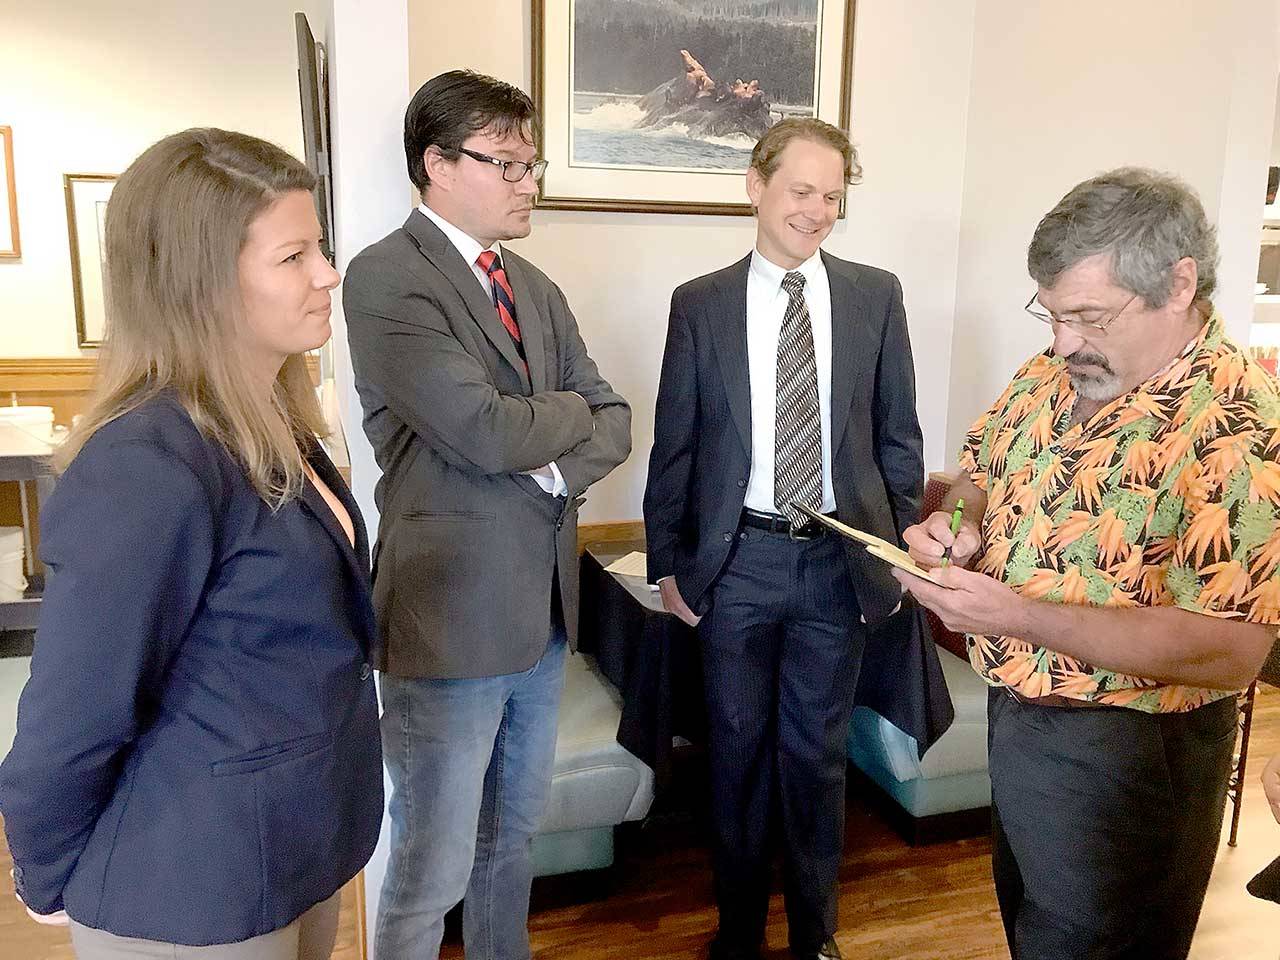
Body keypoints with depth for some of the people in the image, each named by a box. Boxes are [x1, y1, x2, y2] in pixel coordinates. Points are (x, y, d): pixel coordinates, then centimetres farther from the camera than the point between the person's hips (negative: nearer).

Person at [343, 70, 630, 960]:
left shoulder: (536, 287, 12)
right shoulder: (386, 277, -13)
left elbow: (615, 424, 8)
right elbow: (489, 430, -23)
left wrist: (553, 465, -12)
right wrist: (571, 409, -3)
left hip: (544, 606, 8)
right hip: (451, 612, -7)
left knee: (513, 837, 23)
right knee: (431, 872, 6)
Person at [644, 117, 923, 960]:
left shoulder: (877, 296, 2)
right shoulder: (699, 304, -1)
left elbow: (898, 436, 5)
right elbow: (674, 445, 1)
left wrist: (901, 548, 4)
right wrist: (667, 561, 2)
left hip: (840, 562, 1)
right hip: (737, 561, 0)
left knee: (818, 754, 14)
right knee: (738, 748, 14)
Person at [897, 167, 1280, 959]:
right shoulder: (1053, 375, -2)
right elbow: (984, 471, 14)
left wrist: (1017, 616, -32)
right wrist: (957, 523, -9)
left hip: (1124, 751, -7)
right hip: (1018, 710, 8)